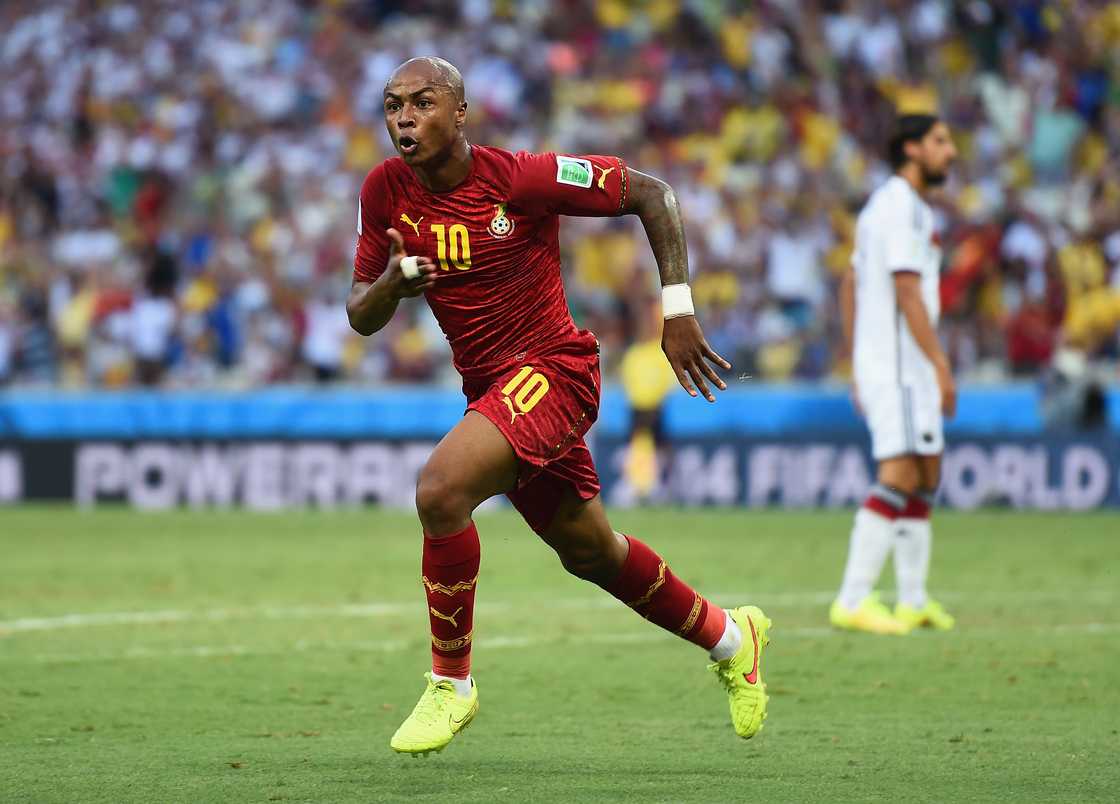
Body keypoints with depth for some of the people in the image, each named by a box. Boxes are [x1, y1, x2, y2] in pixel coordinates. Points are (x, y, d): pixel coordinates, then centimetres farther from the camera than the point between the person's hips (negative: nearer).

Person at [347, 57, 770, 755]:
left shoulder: (522, 177, -17)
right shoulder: (386, 192, -2)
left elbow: (651, 193, -10)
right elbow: (360, 319, 4)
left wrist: (678, 310, -14)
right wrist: (390, 285, -20)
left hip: (553, 366, -7)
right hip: (490, 386, 7)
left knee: (440, 491, -27)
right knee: (587, 552, 17)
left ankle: (451, 683, -11)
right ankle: (727, 635, 41)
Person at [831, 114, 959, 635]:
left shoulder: (881, 205, 19)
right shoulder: (902, 206, -12)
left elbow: (849, 289, 22)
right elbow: (907, 292, -20)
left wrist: (860, 372, 22)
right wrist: (942, 366, -20)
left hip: (876, 362, 10)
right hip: (899, 362, -10)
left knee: (926, 474, 13)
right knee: (900, 476, -16)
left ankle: (914, 601, 15)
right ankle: (852, 601, -20)